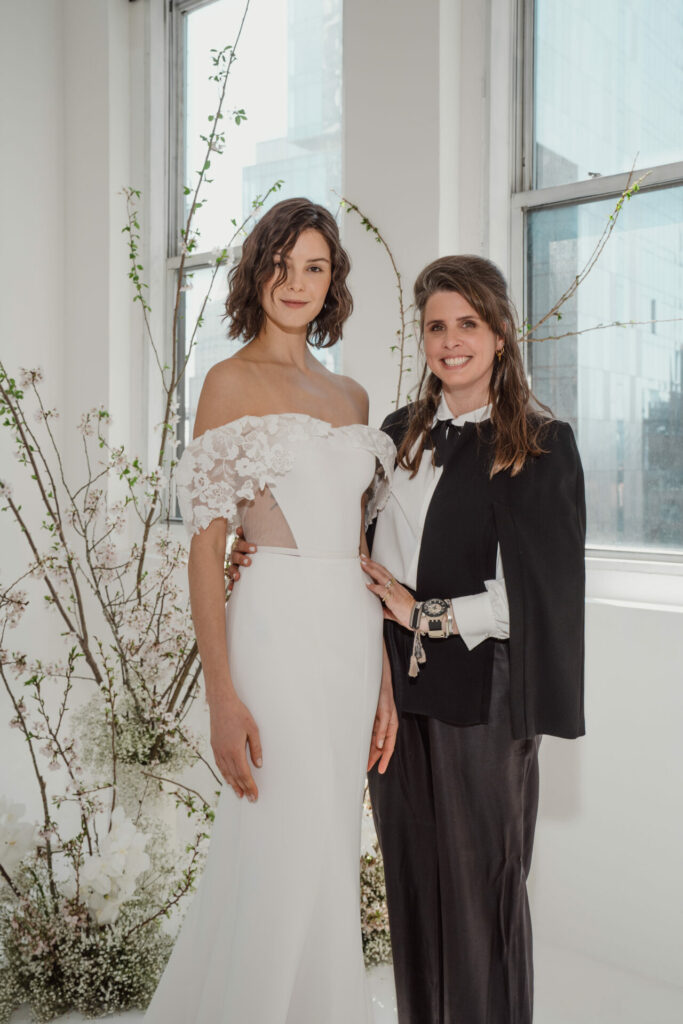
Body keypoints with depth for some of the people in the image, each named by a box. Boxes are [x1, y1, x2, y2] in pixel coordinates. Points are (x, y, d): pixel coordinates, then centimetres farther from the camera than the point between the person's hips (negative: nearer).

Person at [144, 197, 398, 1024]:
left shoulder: (351, 395, 14)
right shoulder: (232, 381, -2)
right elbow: (206, 549, -8)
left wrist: (383, 677, 11)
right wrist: (222, 697, -15)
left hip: (353, 636, 6)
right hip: (279, 633, -6)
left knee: (328, 857, 15)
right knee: (282, 863, 1)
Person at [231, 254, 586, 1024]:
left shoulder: (541, 446, -5)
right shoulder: (399, 434, 10)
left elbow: (530, 597, -9)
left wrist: (424, 615, -9)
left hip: (479, 698, -4)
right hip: (398, 692, 5)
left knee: (478, 887, 8)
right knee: (410, 880, 15)